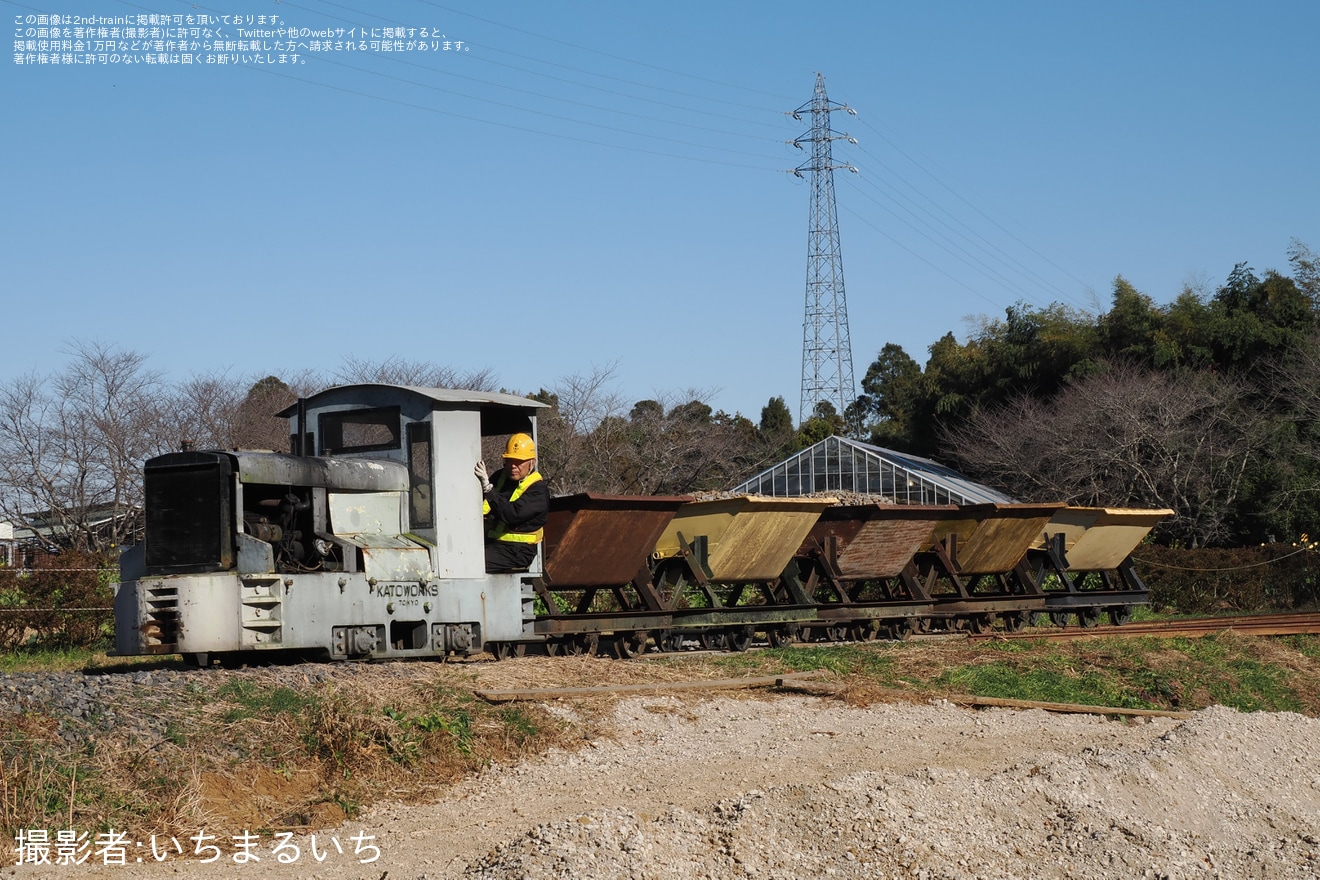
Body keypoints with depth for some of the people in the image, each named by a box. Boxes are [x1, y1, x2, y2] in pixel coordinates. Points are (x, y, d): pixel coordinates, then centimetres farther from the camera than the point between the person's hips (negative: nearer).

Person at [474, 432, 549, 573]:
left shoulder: (538, 491, -8)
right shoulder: (501, 476, 15)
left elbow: (512, 514, -23)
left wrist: (488, 488, -29)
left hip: (516, 551, -7)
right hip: (489, 541, 7)